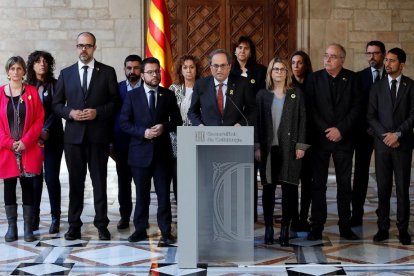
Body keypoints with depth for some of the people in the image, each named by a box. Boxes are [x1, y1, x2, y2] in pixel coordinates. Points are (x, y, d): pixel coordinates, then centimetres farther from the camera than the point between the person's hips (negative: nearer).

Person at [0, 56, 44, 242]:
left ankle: (28, 228, 5)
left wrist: (26, 141, -9)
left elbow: (39, 120, 0)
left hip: (28, 150, -1)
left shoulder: (32, 92, 4)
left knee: (28, 186, 0)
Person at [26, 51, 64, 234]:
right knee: (35, 178, 1)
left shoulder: (55, 85, 3)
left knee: (51, 178, -3)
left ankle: (55, 218, 5)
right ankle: (34, 217, 8)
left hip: (52, 138, -1)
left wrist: (46, 131, -15)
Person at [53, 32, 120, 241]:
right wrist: (70, 113, -9)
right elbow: (57, 104, 10)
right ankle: (74, 225, 14)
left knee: (99, 181, 4)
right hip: (74, 135, 2)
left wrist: (97, 112, -13)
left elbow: (115, 102, 2)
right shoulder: (66, 73, 10)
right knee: (75, 182, 7)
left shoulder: (107, 72, 4)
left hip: (98, 135, -2)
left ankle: (102, 224, 11)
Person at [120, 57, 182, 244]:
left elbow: (177, 121, 7)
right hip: (140, 151, 0)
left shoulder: (168, 95, 6)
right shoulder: (132, 96, 3)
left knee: (164, 193, 2)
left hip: (162, 151, 1)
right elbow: (124, 123, -1)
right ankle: (140, 229, 17)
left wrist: (164, 127, -13)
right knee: (141, 194, 8)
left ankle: (165, 231, 9)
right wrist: (143, 132, -15)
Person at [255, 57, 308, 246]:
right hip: (269, 148, 1)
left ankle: (285, 230, 5)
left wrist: (300, 145, -5)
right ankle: (268, 228, 10)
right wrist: (257, 147, -1)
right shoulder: (262, 95, 8)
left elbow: (302, 120, 3)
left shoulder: (296, 94, 6)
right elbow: (257, 122, 6)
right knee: (268, 188, 3)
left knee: (289, 188, -1)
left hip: (289, 148, -1)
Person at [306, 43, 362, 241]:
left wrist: (340, 129, -11)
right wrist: (326, 131, -11)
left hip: (344, 138, 0)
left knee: (344, 184, 5)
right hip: (320, 138, 0)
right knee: (318, 184, 1)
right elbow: (311, 108, -3)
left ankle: (345, 226, 12)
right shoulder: (314, 78, 3)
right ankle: (317, 226, 6)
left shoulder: (351, 78, 3)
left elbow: (356, 107, -2)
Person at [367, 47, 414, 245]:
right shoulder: (377, 87, 10)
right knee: (383, 188, 3)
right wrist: (385, 135, -8)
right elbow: (371, 116, 4)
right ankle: (383, 227, 8)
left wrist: (398, 133, -12)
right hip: (382, 143, 2)